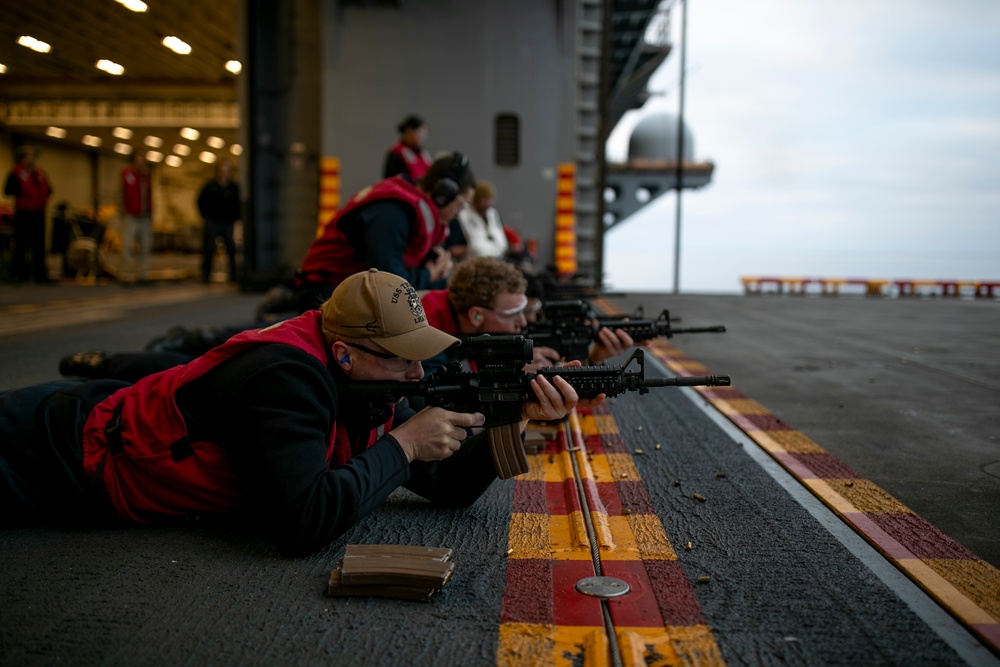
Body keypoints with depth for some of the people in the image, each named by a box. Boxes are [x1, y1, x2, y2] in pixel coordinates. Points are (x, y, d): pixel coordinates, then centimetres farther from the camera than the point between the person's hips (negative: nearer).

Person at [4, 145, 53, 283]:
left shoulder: (40, 174, 15)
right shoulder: (16, 173, -1)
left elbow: (48, 190, 17)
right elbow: (8, 190, -8)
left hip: (38, 213, 5)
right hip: (23, 213, -5)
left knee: (39, 245, 5)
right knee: (21, 244, -2)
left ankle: (40, 274, 7)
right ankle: (18, 274, 5)